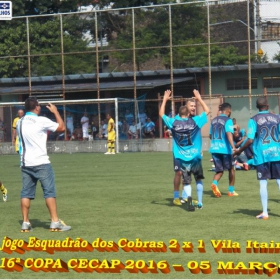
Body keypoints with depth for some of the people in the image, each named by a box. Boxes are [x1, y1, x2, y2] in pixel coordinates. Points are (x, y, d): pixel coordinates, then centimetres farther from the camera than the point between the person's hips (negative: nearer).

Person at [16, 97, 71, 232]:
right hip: (41, 163, -6)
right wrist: (55, 111, 11)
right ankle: (55, 223, -5)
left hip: (25, 164, 6)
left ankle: (25, 223, 5)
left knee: (26, 193, 7)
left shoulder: (20, 123, 8)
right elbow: (62, 127, -1)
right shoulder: (41, 121, -10)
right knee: (49, 192, -2)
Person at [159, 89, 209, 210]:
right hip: (195, 157, 0)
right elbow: (207, 110, 7)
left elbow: (161, 114, 11)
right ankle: (200, 202, 17)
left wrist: (165, 99, 19)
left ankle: (189, 197, -25)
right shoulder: (195, 121, -5)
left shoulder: (173, 123, -4)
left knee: (187, 182, 2)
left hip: (181, 158, 0)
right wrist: (199, 98, 14)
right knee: (199, 179, 17)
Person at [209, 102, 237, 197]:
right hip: (225, 148, -5)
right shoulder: (228, 120, -8)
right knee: (231, 169, 14)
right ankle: (231, 191, 19)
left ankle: (215, 183, -20)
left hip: (214, 148, 5)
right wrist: (233, 146, -35)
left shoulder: (214, 120, 12)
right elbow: (229, 133, -24)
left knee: (219, 170, 10)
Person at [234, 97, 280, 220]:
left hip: (261, 155, -2)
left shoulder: (254, 120, -4)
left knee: (263, 183, 2)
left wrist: (239, 151, 2)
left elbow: (250, 140, -10)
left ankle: (265, 212, 2)